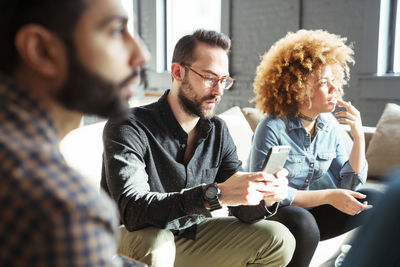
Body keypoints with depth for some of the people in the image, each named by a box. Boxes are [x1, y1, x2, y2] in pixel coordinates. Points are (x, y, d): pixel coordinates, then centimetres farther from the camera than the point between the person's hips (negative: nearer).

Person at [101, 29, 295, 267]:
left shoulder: (218, 131, -2)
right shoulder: (130, 127, -20)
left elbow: (242, 209, -1)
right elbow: (132, 210, -33)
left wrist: (265, 198, -25)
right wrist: (214, 194, -43)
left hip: (190, 237, 6)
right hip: (134, 246, -5)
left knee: (279, 240, -2)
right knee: (154, 242, -39)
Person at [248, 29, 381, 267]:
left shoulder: (330, 126, -1)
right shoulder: (272, 129, -21)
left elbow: (349, 184, 1)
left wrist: (359, 136, -13)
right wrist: (328, 196, -24)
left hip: (309, 211, 6)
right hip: (270, 214, -6)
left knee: (374, 200, -7)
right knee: (303, 223, -36)